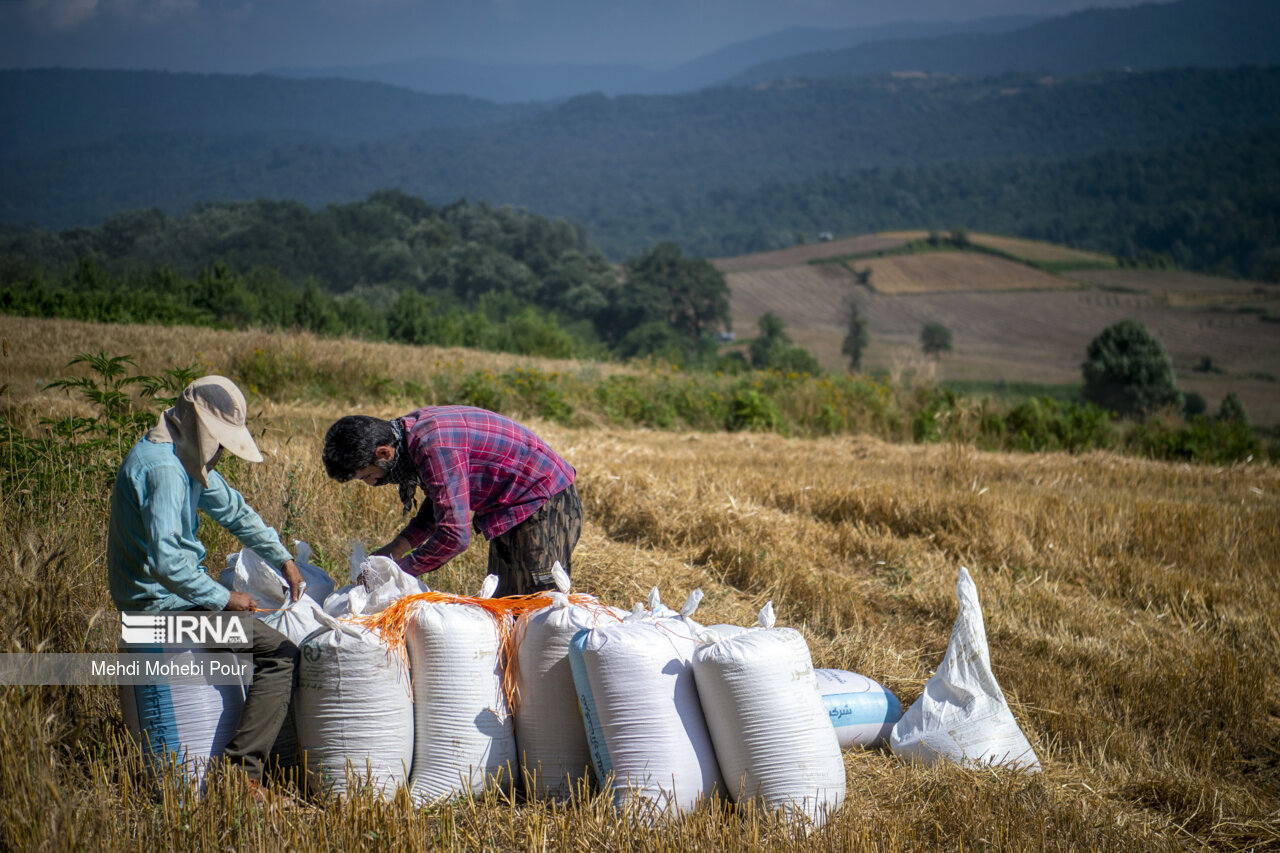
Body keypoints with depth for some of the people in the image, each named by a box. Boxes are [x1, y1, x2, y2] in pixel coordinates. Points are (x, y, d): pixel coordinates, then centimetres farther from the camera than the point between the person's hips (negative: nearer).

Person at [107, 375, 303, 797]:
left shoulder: (186, 458, 9)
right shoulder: (163, 468, -24)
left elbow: (233, 508, 21)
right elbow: (165, 559, -31)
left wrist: (282, 558, 16)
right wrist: (223, 598, -23)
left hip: (170, 592, 11)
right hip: (163, 601, -11)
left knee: (266, 622, 27)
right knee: (280, 654, -16)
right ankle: (241, 770, -16)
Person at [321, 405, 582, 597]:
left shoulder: (434, 449, -30)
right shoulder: (411, 430, 1)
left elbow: (455, 536, -30)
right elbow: (441, 504, 13)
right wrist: (396, 548, 1)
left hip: (547, 510, -10)